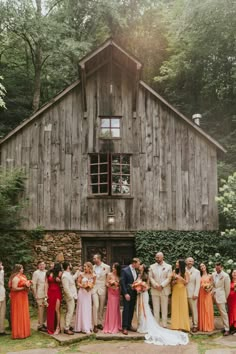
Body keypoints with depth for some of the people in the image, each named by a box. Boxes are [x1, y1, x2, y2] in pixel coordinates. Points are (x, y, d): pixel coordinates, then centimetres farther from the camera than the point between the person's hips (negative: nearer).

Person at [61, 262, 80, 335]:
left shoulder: (68, 274, 8)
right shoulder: (65, 276, -23)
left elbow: (74, 278, 30)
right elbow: (66, 288, -25)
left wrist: (78, 271, 26)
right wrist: (71, 297, -21)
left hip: (72, 296, 10)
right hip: (70, 297, -10)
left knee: (70, 312, 17)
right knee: (70, 312, -7)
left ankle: (68, 326, 27)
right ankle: (66, 329, -2)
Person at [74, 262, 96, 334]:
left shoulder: (93, 276, -2)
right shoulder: (82, 274, -6)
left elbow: (93, 283, 11)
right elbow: (78, 282, 1)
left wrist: (91, 286, -9)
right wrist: (82, 286, -16)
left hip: (88, 293, 2)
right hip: (82, 292, -2)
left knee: (88, 309, 8)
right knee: (82, 309, 0)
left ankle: (88, 326, 19)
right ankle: (85, 327, 7)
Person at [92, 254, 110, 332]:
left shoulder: (107, 267, -2)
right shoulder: (93, 267, 7)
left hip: (102, 289, 0)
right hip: (94, 288, 0)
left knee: (101, 307, 6)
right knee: (95, 306, -11)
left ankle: (99, 323, 20)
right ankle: (95, 325, -7)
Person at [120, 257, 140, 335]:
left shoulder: (136, 271, 8)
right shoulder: (125, 270, -10)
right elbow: (122, 283, -12)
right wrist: (126, 293, -17)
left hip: (134, 293, 6)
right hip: (127, 293, -6)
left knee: (131, 310, 10)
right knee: (126, 310, -5)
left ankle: (129, 325, 20)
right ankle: (124, 327, 0)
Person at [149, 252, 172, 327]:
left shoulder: (168, 266, 3)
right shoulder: (152, 266, 9)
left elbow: (169, 278, -4)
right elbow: (150, 277, 3)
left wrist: (161, 285, -14)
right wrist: (156, 285, -13)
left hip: (164, 290, -2)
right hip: (154, 290, 2)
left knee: (164, 309, 2)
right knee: (156, 309, 4)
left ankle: (164, 325, 9)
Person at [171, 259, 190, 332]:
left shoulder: (185, 273, 0)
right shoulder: (174, 272, 5)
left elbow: (186, 282, -7)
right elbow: (172, 283, 9)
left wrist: (180, 277, -16)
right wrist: (174, 281, -12)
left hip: (182, 291, -2)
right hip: (175, 291, 2)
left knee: (183, 308, -1)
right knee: (175, 308, 1)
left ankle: (183, 326, 5)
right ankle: (176, 326, 5)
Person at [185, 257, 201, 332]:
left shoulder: (196, 272, 5)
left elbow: (198, 284, -1)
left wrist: (196, 294, -9)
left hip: (192, 294, -1)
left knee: (194, 310, 0)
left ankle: (195, 325, 7)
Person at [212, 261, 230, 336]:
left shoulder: (225, 276, -11)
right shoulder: (213, 274, 7)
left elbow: (227, 288, -5)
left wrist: (225, 297, 0)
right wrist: (213, 291, 7)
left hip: (221, 296, -5)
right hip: (215, 296, 5)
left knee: (223, 312, -6)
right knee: (221, 312, 10)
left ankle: (227, 329, -1)